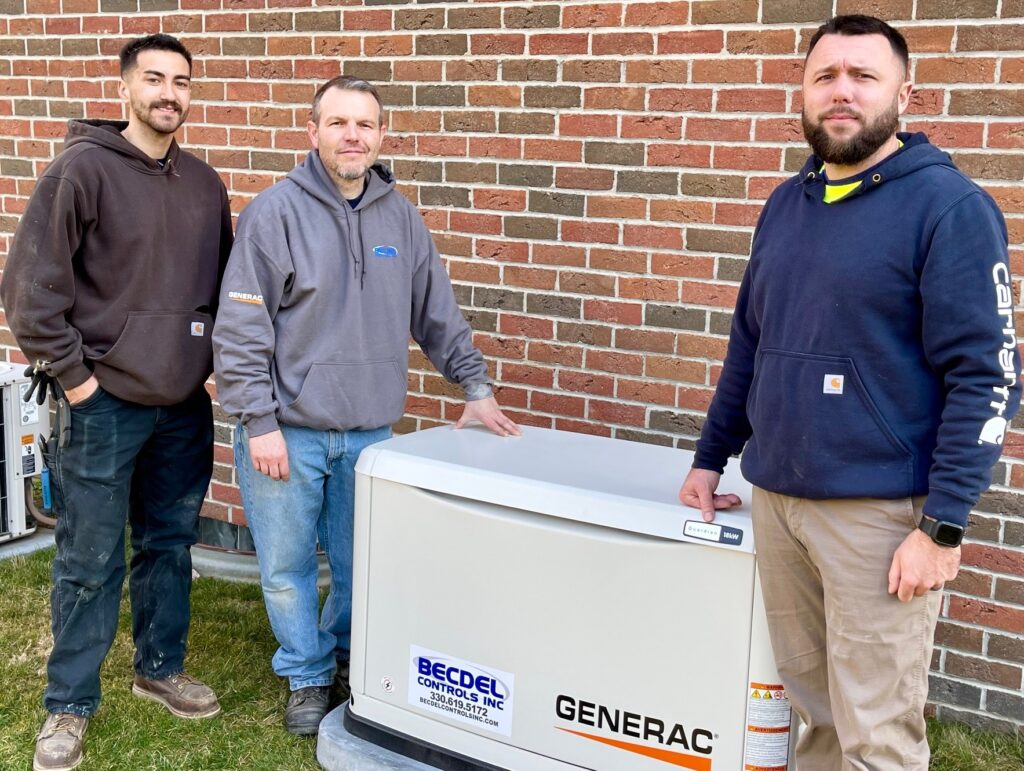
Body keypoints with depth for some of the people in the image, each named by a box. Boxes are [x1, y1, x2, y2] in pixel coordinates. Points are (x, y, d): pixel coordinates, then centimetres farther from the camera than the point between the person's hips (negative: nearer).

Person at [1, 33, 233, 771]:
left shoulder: (205, 183, 8)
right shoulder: (83, 169, -10)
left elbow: (223, 285, 17)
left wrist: (218, 364, 8)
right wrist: (73, 372, -12)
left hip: (187, 405, 5)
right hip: (106, 405, -5)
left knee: (171, 544, 16)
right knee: (90, 563, 4)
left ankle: (161, 667, 35)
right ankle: (69, 704, 19)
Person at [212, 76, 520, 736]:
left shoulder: (400, 217, 6)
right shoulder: (276, 212, -8)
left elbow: (438, 315, 14)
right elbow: (240, 330, -9)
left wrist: (476, 386, 11)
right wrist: (259, 423, -12)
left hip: (369, 434, 3)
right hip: (288, 433, -3)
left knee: (361, 568, 13)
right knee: (288, 568, 8)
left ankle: (345, 658, 37)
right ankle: (308, 678, 29)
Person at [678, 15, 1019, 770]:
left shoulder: (948, 206, -8)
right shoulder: (786, 204, 11)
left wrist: (943, 528, -16)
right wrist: (709, 458, 18)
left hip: (880, 511, -5)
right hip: (774, 499, 6)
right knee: (812, 709, 16)